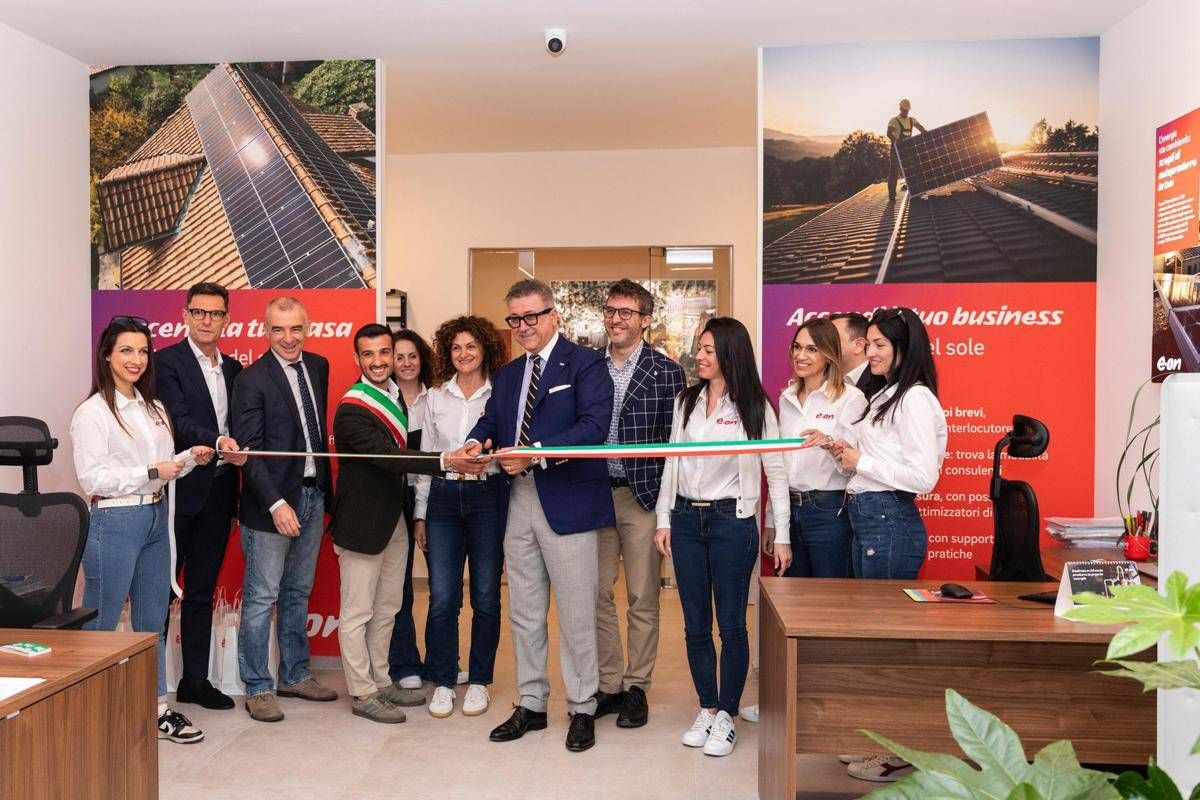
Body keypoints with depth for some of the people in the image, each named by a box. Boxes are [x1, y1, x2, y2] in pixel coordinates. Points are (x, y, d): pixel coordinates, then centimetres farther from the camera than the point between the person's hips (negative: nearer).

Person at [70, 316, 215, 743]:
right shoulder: (93, 412, -10)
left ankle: (158, 709, 23)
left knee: (153, 621, 14)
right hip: (114, 523, -7)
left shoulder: (154, 408, 11)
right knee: (100, 625, 3)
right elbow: (92, 477, -14)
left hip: (156, 519, 7)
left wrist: (190, 458, -2)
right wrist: (151, 472, -19)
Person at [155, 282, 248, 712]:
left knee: (202, 592, 14)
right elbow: (179, 421, -18)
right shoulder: (167, 361, -6)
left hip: (218, 495, 6)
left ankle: (195, 680, 24)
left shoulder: (233, 369, 13)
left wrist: (237, 496, 9)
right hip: (178, 491, -6)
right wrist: (218, 442, -34)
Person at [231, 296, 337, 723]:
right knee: (261, 597, 3)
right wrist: (276, 503, -22)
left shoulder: (319, 367, 8)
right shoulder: (252, 379, -10)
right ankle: (258, 688, 16)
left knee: (298, 593, 17)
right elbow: (249, 450, -14)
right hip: (274, 501, -6)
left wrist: (327, 489, 10)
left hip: (314, 495, 6)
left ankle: (295, 675, 30)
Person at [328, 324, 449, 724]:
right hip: (362, 522, -8)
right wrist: (446, 461, -39)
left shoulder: (399, 396, 7)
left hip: (395, 519, 9)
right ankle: (362, 694, 17)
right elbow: (388, 457, -31)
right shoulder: (352, 411, -19)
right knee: (357, 613, 5)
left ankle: (381, 681, 32)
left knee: (387, 609, 18)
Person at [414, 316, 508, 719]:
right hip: (444, 497, 2)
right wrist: (420, 514, 10)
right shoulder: (435, 398, 10)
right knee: (442, 598, 0)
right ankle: (443, 682, 16)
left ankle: (480, 681, 21)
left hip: (488, 495, -2)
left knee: (486, 596, 6)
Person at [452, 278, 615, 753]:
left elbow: (594, 427, -17)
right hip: (518, 501, 7)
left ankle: (582, 710, 20)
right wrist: (475, 443, -9)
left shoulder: (584, 364, -6)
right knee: (524, 614, 15)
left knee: (575, 615, 4)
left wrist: (535, 453, -23)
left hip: (567, 501, -7)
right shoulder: (508, 374, 17)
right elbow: (490, 420, 14)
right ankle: (531, 705, 29)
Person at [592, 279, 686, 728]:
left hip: (642, 496, -3)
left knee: (642, 601, 7)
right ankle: (608, 686, 23)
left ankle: (636, 688, 20)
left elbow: (674, 439, -3)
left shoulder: (666, 372, -2)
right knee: (598, 596, 9)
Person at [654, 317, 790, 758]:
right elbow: (672, 462, 11)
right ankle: (707, 709, 23)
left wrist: (782, 535, -7)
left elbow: (775, 470, -3)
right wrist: (663, 520, 7)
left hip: (732, 520, -4)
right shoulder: (686, 401, 9)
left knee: (731, 625, 3)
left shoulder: (754, 406, -3)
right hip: (686, 518, 4)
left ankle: (726, 716, 17)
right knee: (695, 625, 10)